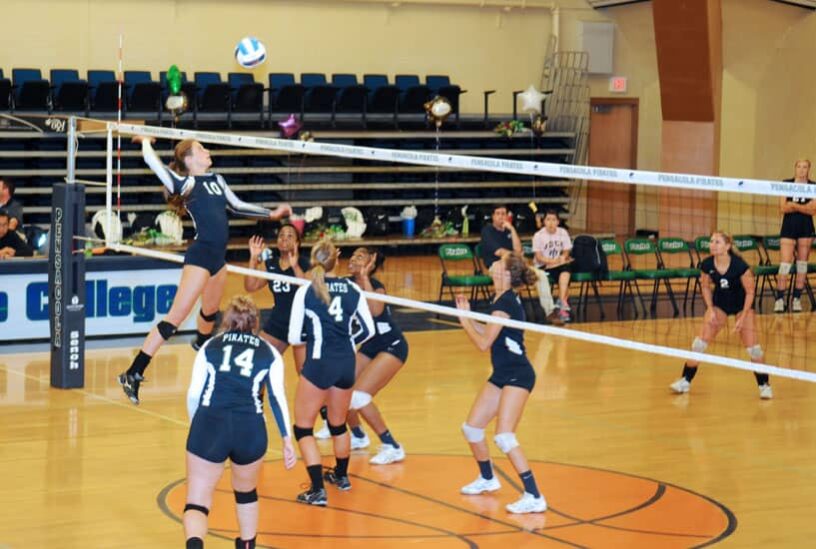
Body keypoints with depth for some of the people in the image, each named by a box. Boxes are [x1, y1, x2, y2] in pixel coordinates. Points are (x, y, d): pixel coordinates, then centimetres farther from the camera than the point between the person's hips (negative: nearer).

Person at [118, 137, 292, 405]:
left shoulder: (216, 180, 15)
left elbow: (237, 206, 27)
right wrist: (146, 141, 5)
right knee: (176, 317, -13)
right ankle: (133, 374, -14)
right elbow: (152, 160, -15)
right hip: (200, 255, -8)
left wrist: (271, 214, 28)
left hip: (218, 256, 8)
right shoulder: (186, 184, -6)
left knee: (210, 310, 26)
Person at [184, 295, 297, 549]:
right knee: (246, 493, 28)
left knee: (197, 503, 0)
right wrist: (287, 439, 3)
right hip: (251, 430, 1)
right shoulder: (269, 352, 16)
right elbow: (277, 397, 5)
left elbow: (193, 395, 11)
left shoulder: (210, 346, 17)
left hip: (210, 424, -1)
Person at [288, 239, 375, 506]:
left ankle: (318, 490, -6)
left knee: (303, 428, 4)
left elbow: (294, 338, -7)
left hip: (319, 364, -5)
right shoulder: (351, 288, 2)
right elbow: (367, 329, 8)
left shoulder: (306, 291, -9)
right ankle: (341, 476, 44)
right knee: (338, 424, 26)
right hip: (347, 364, 5)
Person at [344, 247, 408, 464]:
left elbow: (376, 310, -42)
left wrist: (364, 278, -37)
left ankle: (392, 447, -10)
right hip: (370, 346, 8)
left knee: (358, 395, -19)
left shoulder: (375, 286, -21)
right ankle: (358, 436, 27)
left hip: (392, 347, -7)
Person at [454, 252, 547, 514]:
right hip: (502, 374, 10)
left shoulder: (506, 302, -19)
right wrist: (467, 316, 8)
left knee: (504, 437, -19)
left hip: (517, 376, -10)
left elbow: (483, 342, -18)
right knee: (471, 427, 16)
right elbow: (488, 334, 15)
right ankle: (487, 479, 38)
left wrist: (464, 320, -4)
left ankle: (534, 497, -19)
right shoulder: (504, 298, 10)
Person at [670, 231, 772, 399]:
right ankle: (685, 380, 7)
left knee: (752, 347, -10)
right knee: (700, 342, -5)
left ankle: (764, 385, 8)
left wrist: (742, 318, -20)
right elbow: (705, 286, 0)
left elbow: (750, 292, -18)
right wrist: (710, 310, -9)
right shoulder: (707, 265, -20)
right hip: (719, 304, 3)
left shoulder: (740, 265, -30)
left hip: (743, 304, -3)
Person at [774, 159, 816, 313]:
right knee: (785, 264, -9)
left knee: (802, 264, 4)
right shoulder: (786, 184, 1)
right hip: (789, 227, -2)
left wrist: (793, 205, -15)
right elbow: (783, 208, -6)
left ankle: (797, 299, 11)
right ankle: (780, 299, -7)